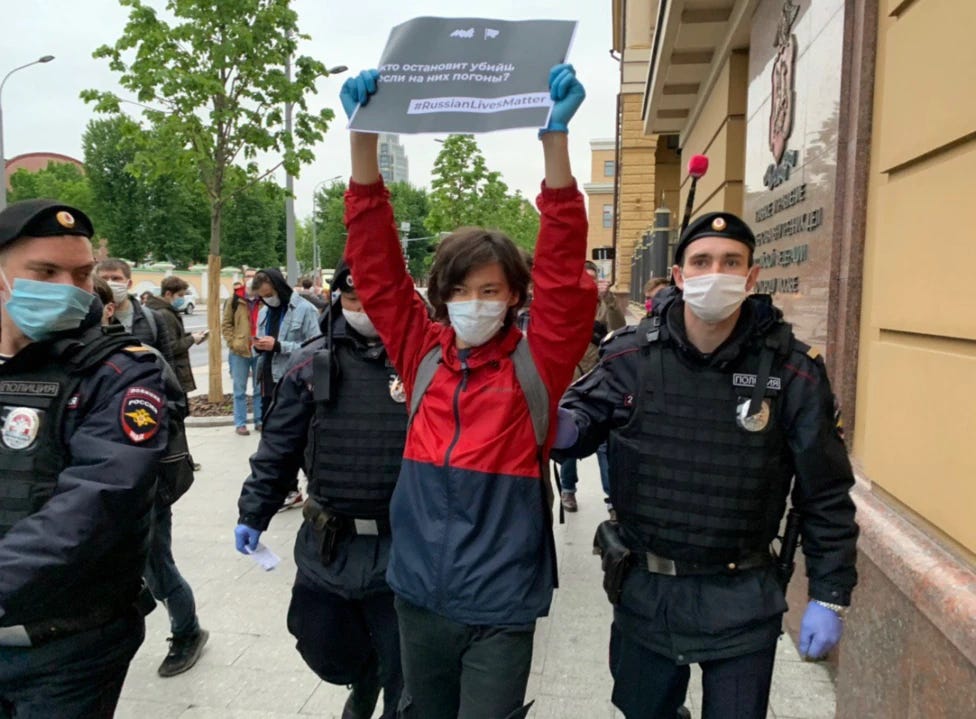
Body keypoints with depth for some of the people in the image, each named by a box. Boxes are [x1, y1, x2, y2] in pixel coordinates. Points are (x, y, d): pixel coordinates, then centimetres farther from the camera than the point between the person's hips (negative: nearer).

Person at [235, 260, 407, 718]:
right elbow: (279, 447, 4)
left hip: (401, 547, -3)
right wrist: (253, 513, 4)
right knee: (324, 648, 21)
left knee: (402, 671, 9)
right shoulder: (312, 363, -1)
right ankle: (363, 680, 54)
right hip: (326, 544, 3)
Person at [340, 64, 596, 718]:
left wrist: (555, 136, -28)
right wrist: (364, 134, -15)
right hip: (418, 596, 3)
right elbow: (376, 266, -7)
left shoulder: (535, 366, -9)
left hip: (498, 608, -3)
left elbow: (564, 273, -21)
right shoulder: (423, 354, -3)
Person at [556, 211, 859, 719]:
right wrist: (558, 422, -22)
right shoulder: (630, 355, -10)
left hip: (742, 600, -1)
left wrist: (829, 596, -2)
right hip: (644, 590, 2)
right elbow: (586, 420, 2)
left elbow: (824, 494, -4)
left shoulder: (792, 371, -11)